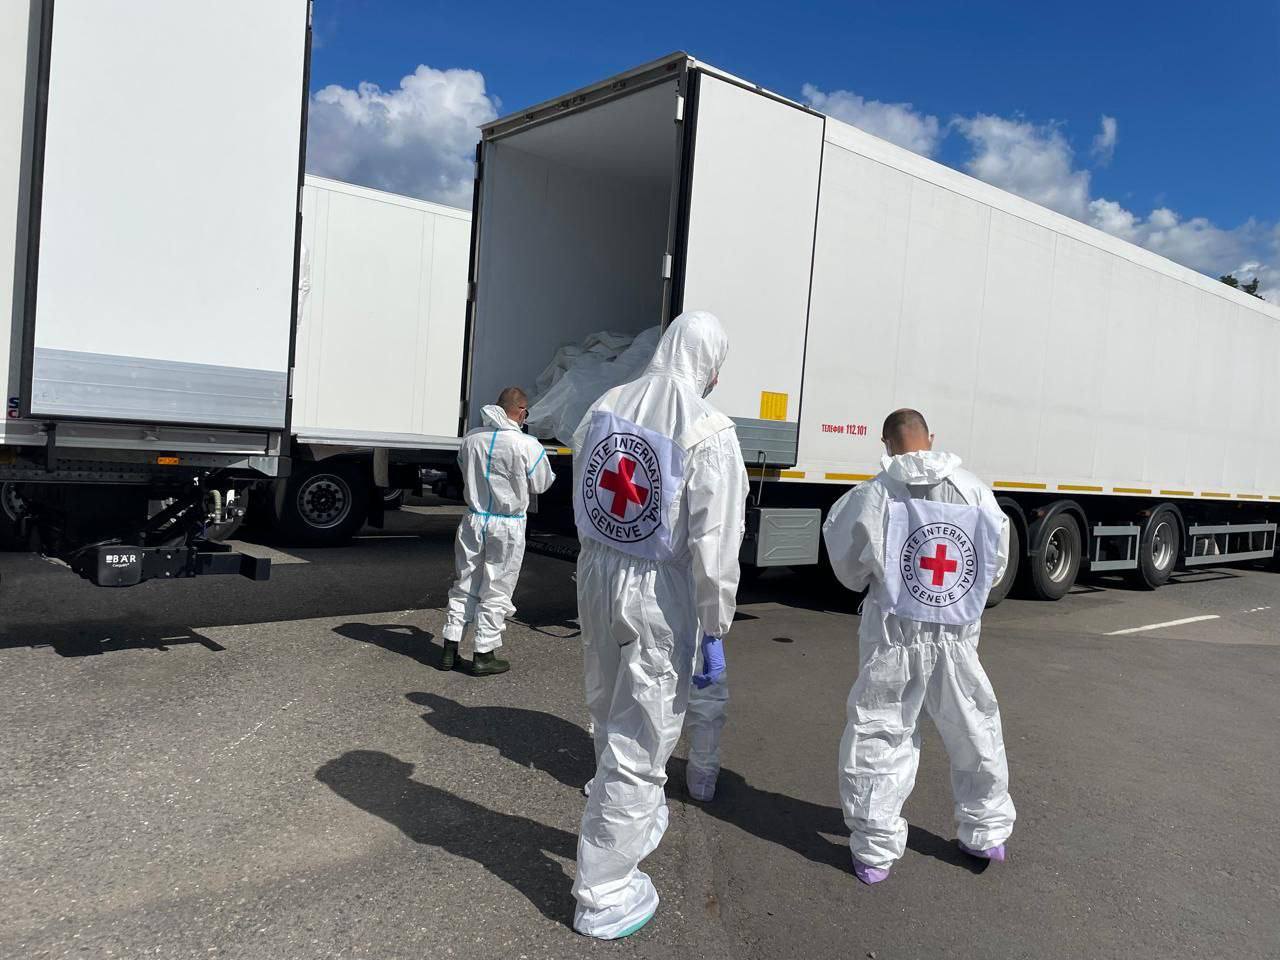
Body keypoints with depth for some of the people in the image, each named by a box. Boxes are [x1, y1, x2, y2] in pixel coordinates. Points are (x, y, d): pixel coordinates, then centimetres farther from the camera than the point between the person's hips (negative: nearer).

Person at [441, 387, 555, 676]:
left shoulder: (472, 438, -1)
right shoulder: (528, 445, -17)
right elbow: (541, 485, -3)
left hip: (474, 519, 5)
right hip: (507, 525, -4)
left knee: (464, 584, 16)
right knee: (496, 590, 7)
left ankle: (450, 649, 21)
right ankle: (484, 655, 13)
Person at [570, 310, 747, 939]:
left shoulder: (606, 406, 1)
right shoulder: (708, 432, -16)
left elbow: (580, 501, 9)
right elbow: (714, 544, -17)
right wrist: (714, 632, -10)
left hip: (596, 576, 6)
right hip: (660, 593, -6)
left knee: (608, 717, 25)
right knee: (639, 740, 7)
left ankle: (630, 823, 50)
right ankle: (603, 893, 20)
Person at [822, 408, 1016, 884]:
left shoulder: (875, 495, -11)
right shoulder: (975, 491, -2)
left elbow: (849, 567, -1)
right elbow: (995, 564, 6)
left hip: (895, 635, -3)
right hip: (958, 636, 3)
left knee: (878, 737, 7)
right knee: (975, 730, 21)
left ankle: (874, 851, 13)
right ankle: (987, 832, 36)